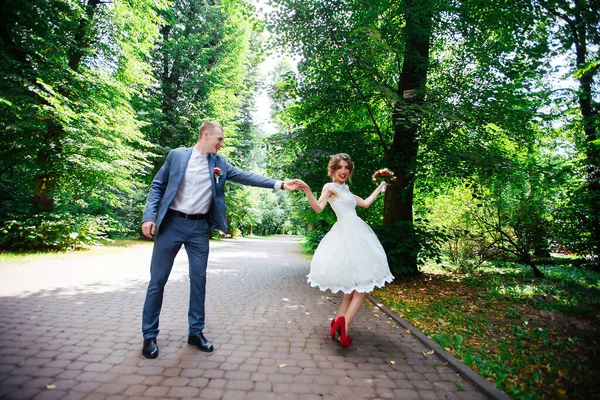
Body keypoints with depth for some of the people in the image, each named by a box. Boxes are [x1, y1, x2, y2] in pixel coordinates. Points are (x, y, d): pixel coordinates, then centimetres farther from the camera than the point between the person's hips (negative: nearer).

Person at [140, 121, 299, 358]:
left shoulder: (219, 163, 6)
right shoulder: (177, 155, 0)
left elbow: (245, 177, 1)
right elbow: (157, 185, 2)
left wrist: (278, 184, -8)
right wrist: (149, 216, -9)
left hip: (199, 228, 3)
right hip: (171, 223, -2)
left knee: (199, 280, 7)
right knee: (158, 280, 5)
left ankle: (196, 332, 23)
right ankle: (149, 335, 21)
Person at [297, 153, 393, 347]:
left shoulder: (346, 190, 22)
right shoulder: (330, 187, -2)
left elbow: (366, 203, 29)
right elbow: (318, 208, -17)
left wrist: (380, 187, 39)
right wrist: (307, 191, -32)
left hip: (356, 234, 8)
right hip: (347, 234, -8)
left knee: (355, 283, 7)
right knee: (361, 283, -11)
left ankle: (339, 323, 10)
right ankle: (344, 325, -13)